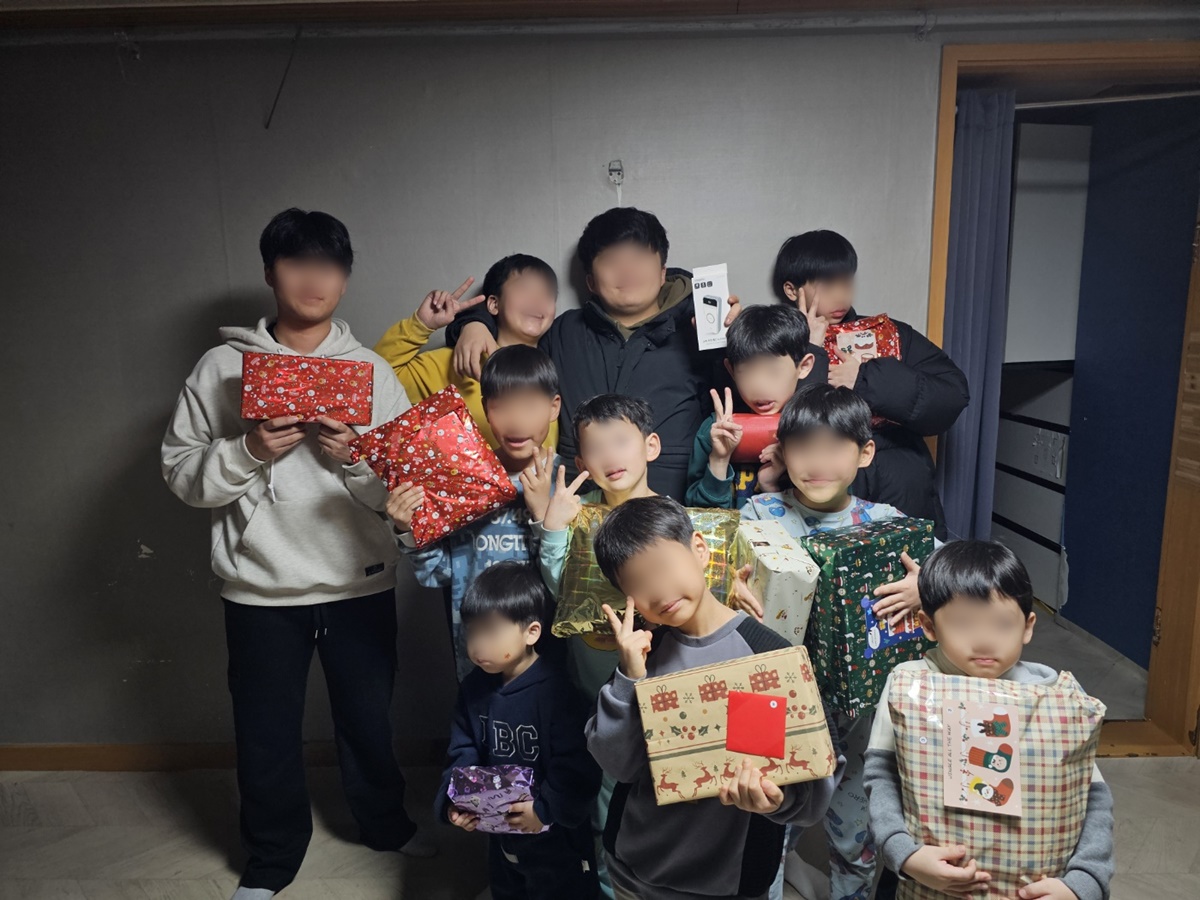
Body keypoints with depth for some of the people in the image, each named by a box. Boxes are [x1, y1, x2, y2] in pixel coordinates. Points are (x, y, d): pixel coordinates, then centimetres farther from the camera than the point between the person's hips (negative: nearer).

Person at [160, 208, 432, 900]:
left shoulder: (374, 371, 2)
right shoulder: (222, 367, 0)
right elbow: (182, 473, -1)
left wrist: (353, 455, -19)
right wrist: (249, 451, -18)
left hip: (361, 581, 1)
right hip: (262, 586, 0)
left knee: (369, 715, 16)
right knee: (267, 730, 12)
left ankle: (386, 823, 42)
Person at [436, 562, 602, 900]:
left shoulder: (554, 693, -26)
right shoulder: (473, 688, -5)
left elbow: (578, 767, -25)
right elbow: (463, 751, 2)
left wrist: (546, 809, -27)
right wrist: (452, 800, -11)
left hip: (555, 840, -6)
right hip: (501, 834, 6)